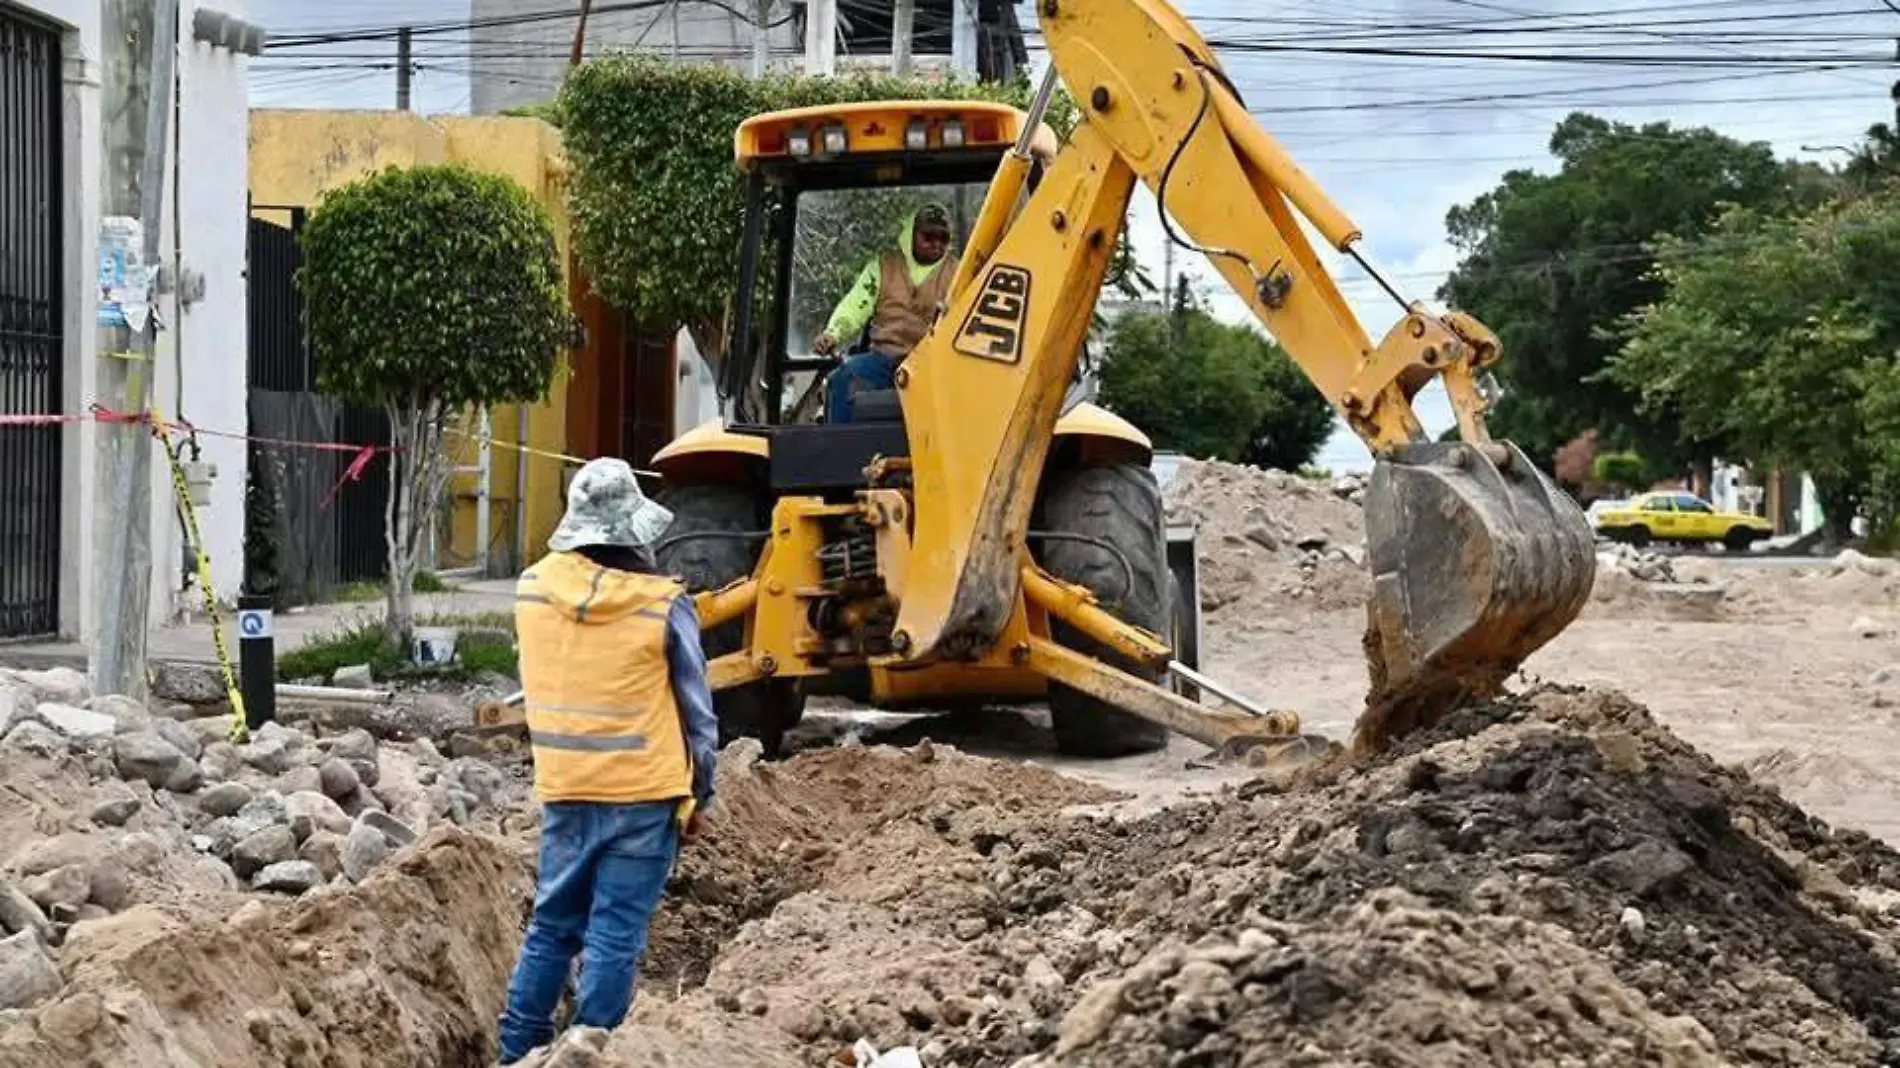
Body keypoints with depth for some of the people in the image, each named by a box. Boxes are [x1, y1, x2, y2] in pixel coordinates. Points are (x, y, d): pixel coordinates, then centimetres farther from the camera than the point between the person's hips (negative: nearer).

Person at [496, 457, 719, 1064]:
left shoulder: (532, 588, -2)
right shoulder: (663, 606, -12)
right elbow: (697, 713, -4)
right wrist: (699, 796, 7)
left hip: (563, 790, 4)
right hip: (644, 793, -4)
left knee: (554, 923, 17)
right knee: (615, 934, 2)